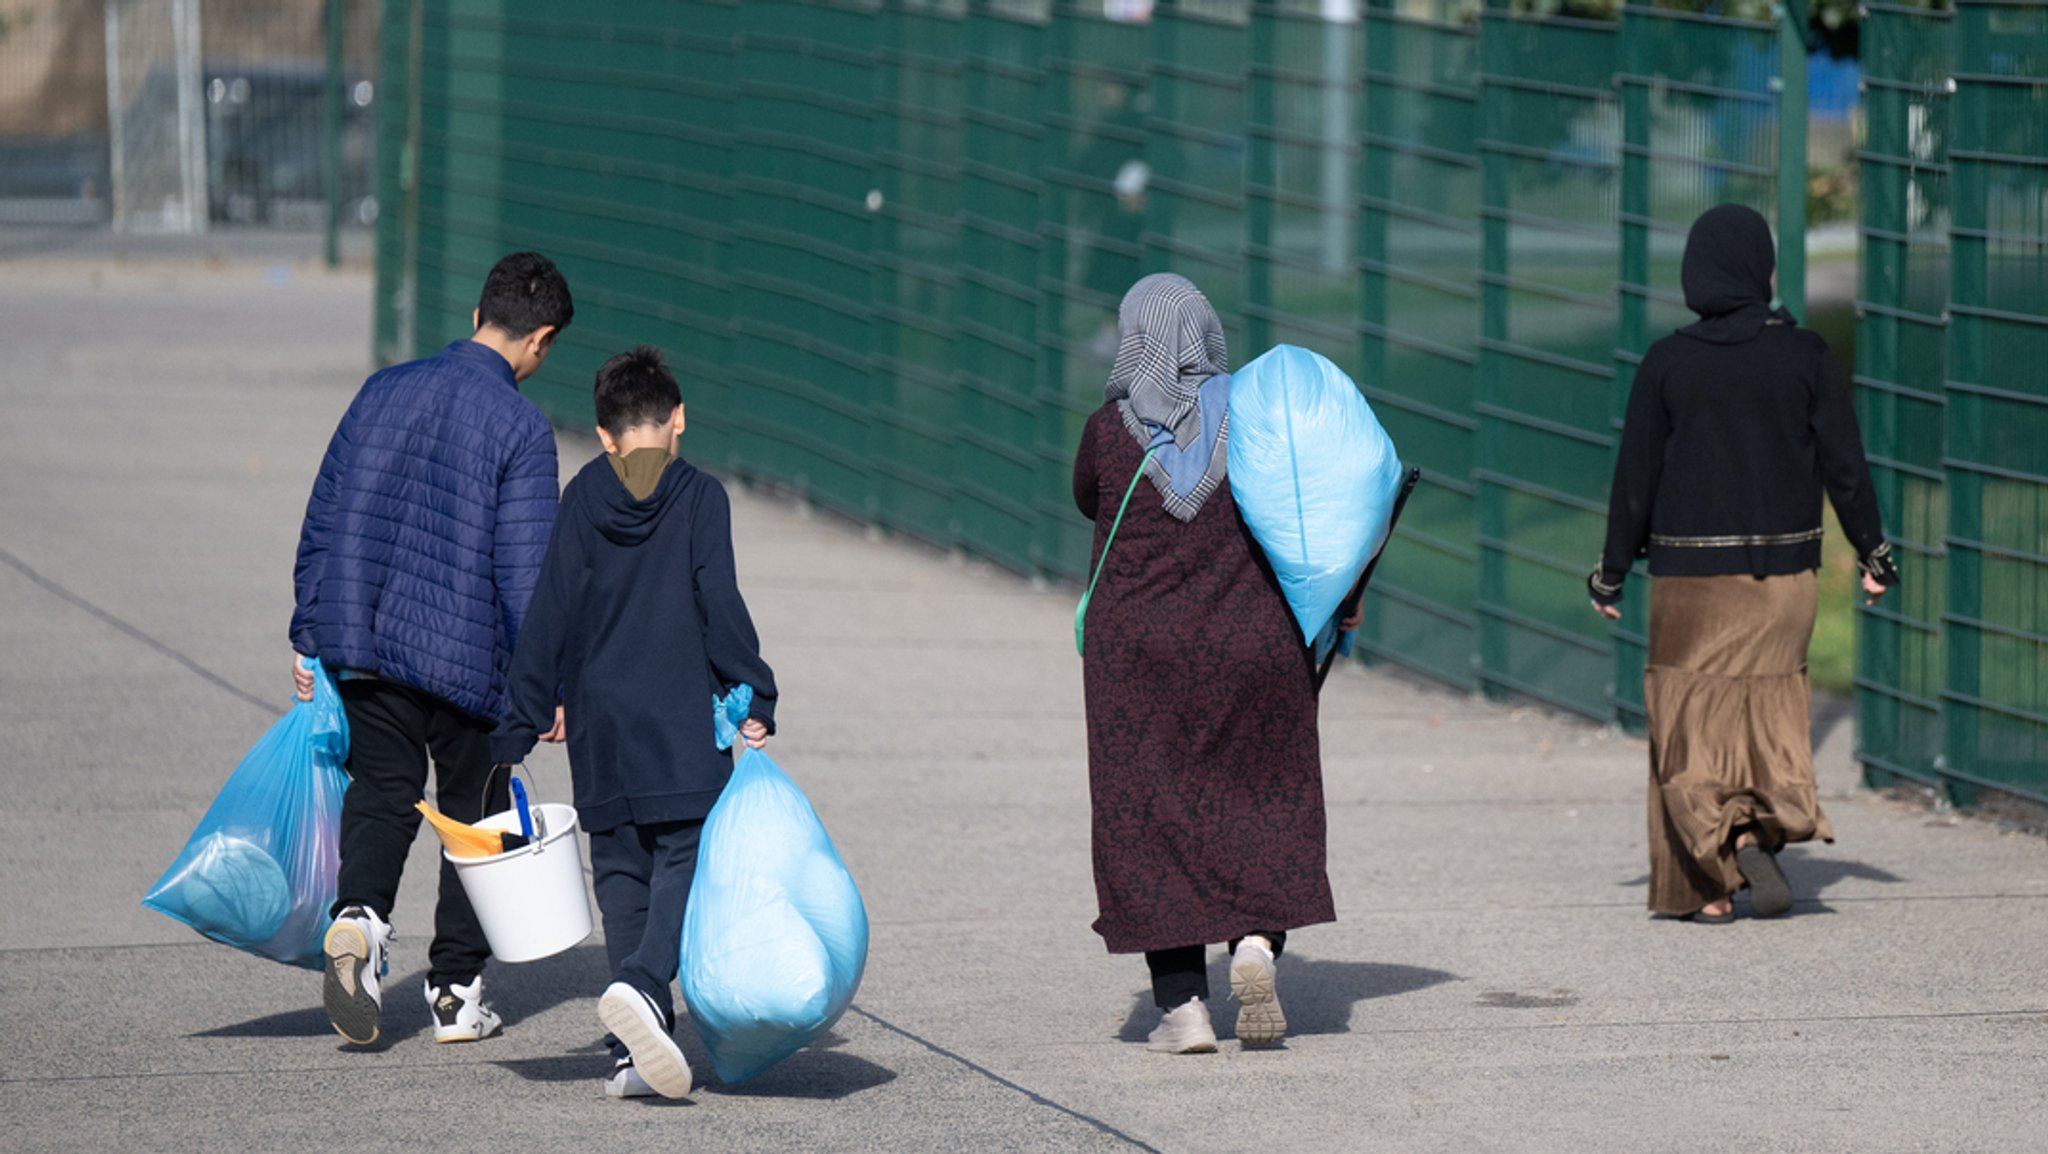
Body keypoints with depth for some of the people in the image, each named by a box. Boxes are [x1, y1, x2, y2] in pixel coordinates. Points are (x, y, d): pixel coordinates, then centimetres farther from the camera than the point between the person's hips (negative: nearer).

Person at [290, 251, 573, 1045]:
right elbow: (524, 570, -13)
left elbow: (323, 523, 8)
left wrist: (310, 635, 15)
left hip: (362, 645, 4)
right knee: (475, 811, 12)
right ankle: (456, 992, 16)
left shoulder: (384, 392, 5)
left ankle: (359, 915, -14)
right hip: (464, 654, -4)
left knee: (382, 792, 14)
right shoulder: (519, 429, -11)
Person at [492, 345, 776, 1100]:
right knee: (685, 861, -3)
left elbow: (550, 614, 4)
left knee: (622, 873, 10)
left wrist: (524, 724, 7)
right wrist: (753, 700, -3)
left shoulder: (583, 500, 4)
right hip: (683, 725, -3)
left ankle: (633, 1055, 4)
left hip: (601, 726, 3)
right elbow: (720, 602, -9)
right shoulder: (699, 498, -3)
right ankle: (643, 983, -32)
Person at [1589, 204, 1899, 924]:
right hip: (1784, 567, 1)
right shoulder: (1805, 357, -4)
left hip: (1691, 571, -1)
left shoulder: (1667, 364, -6)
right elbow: (1844, 464, -1)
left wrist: (1613, 571, 6)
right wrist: (1873, 551, 10)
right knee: (1770, 701, 16)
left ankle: (1707, 883, -2)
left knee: (1695, 712, 6)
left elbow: (1636, 478, -3)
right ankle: (1763, 829, -6)